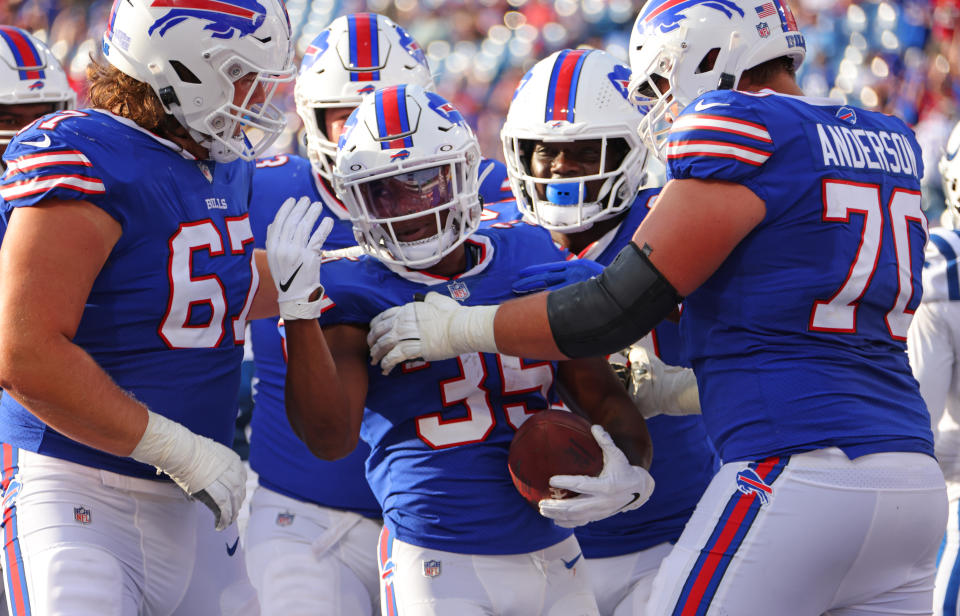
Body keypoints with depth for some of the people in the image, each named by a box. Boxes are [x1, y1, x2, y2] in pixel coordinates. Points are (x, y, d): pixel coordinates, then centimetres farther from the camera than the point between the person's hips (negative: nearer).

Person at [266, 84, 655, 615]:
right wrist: (299, 306, -25)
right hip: (441, 570, -4)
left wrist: (628, 469, -6)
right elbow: (330, 437, -17)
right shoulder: (354, 295, -4)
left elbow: (602, 393, 13)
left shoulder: (531, 258, 7)